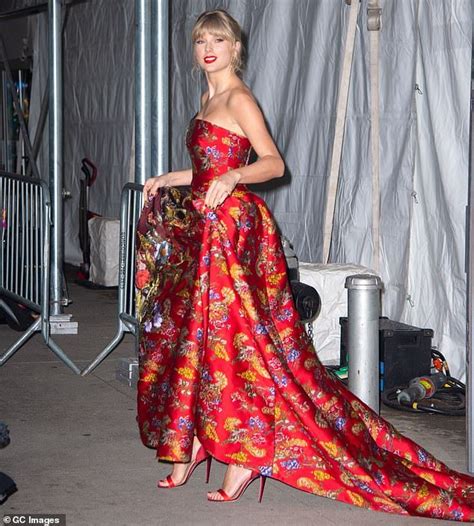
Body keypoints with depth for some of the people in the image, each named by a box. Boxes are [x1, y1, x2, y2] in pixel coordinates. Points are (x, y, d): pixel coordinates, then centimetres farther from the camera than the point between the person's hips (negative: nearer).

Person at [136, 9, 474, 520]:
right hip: (202, 228, 9)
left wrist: (230, 178, -33)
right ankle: (192, 443, 16)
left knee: (232, 340, -9)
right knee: (191, 334, 9)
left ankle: (247, 454, -4)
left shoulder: (238, 98, -9)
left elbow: (274, 162, -18)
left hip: (231, 226, -9)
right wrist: (169, 181, 26)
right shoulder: (208, 99, 17)